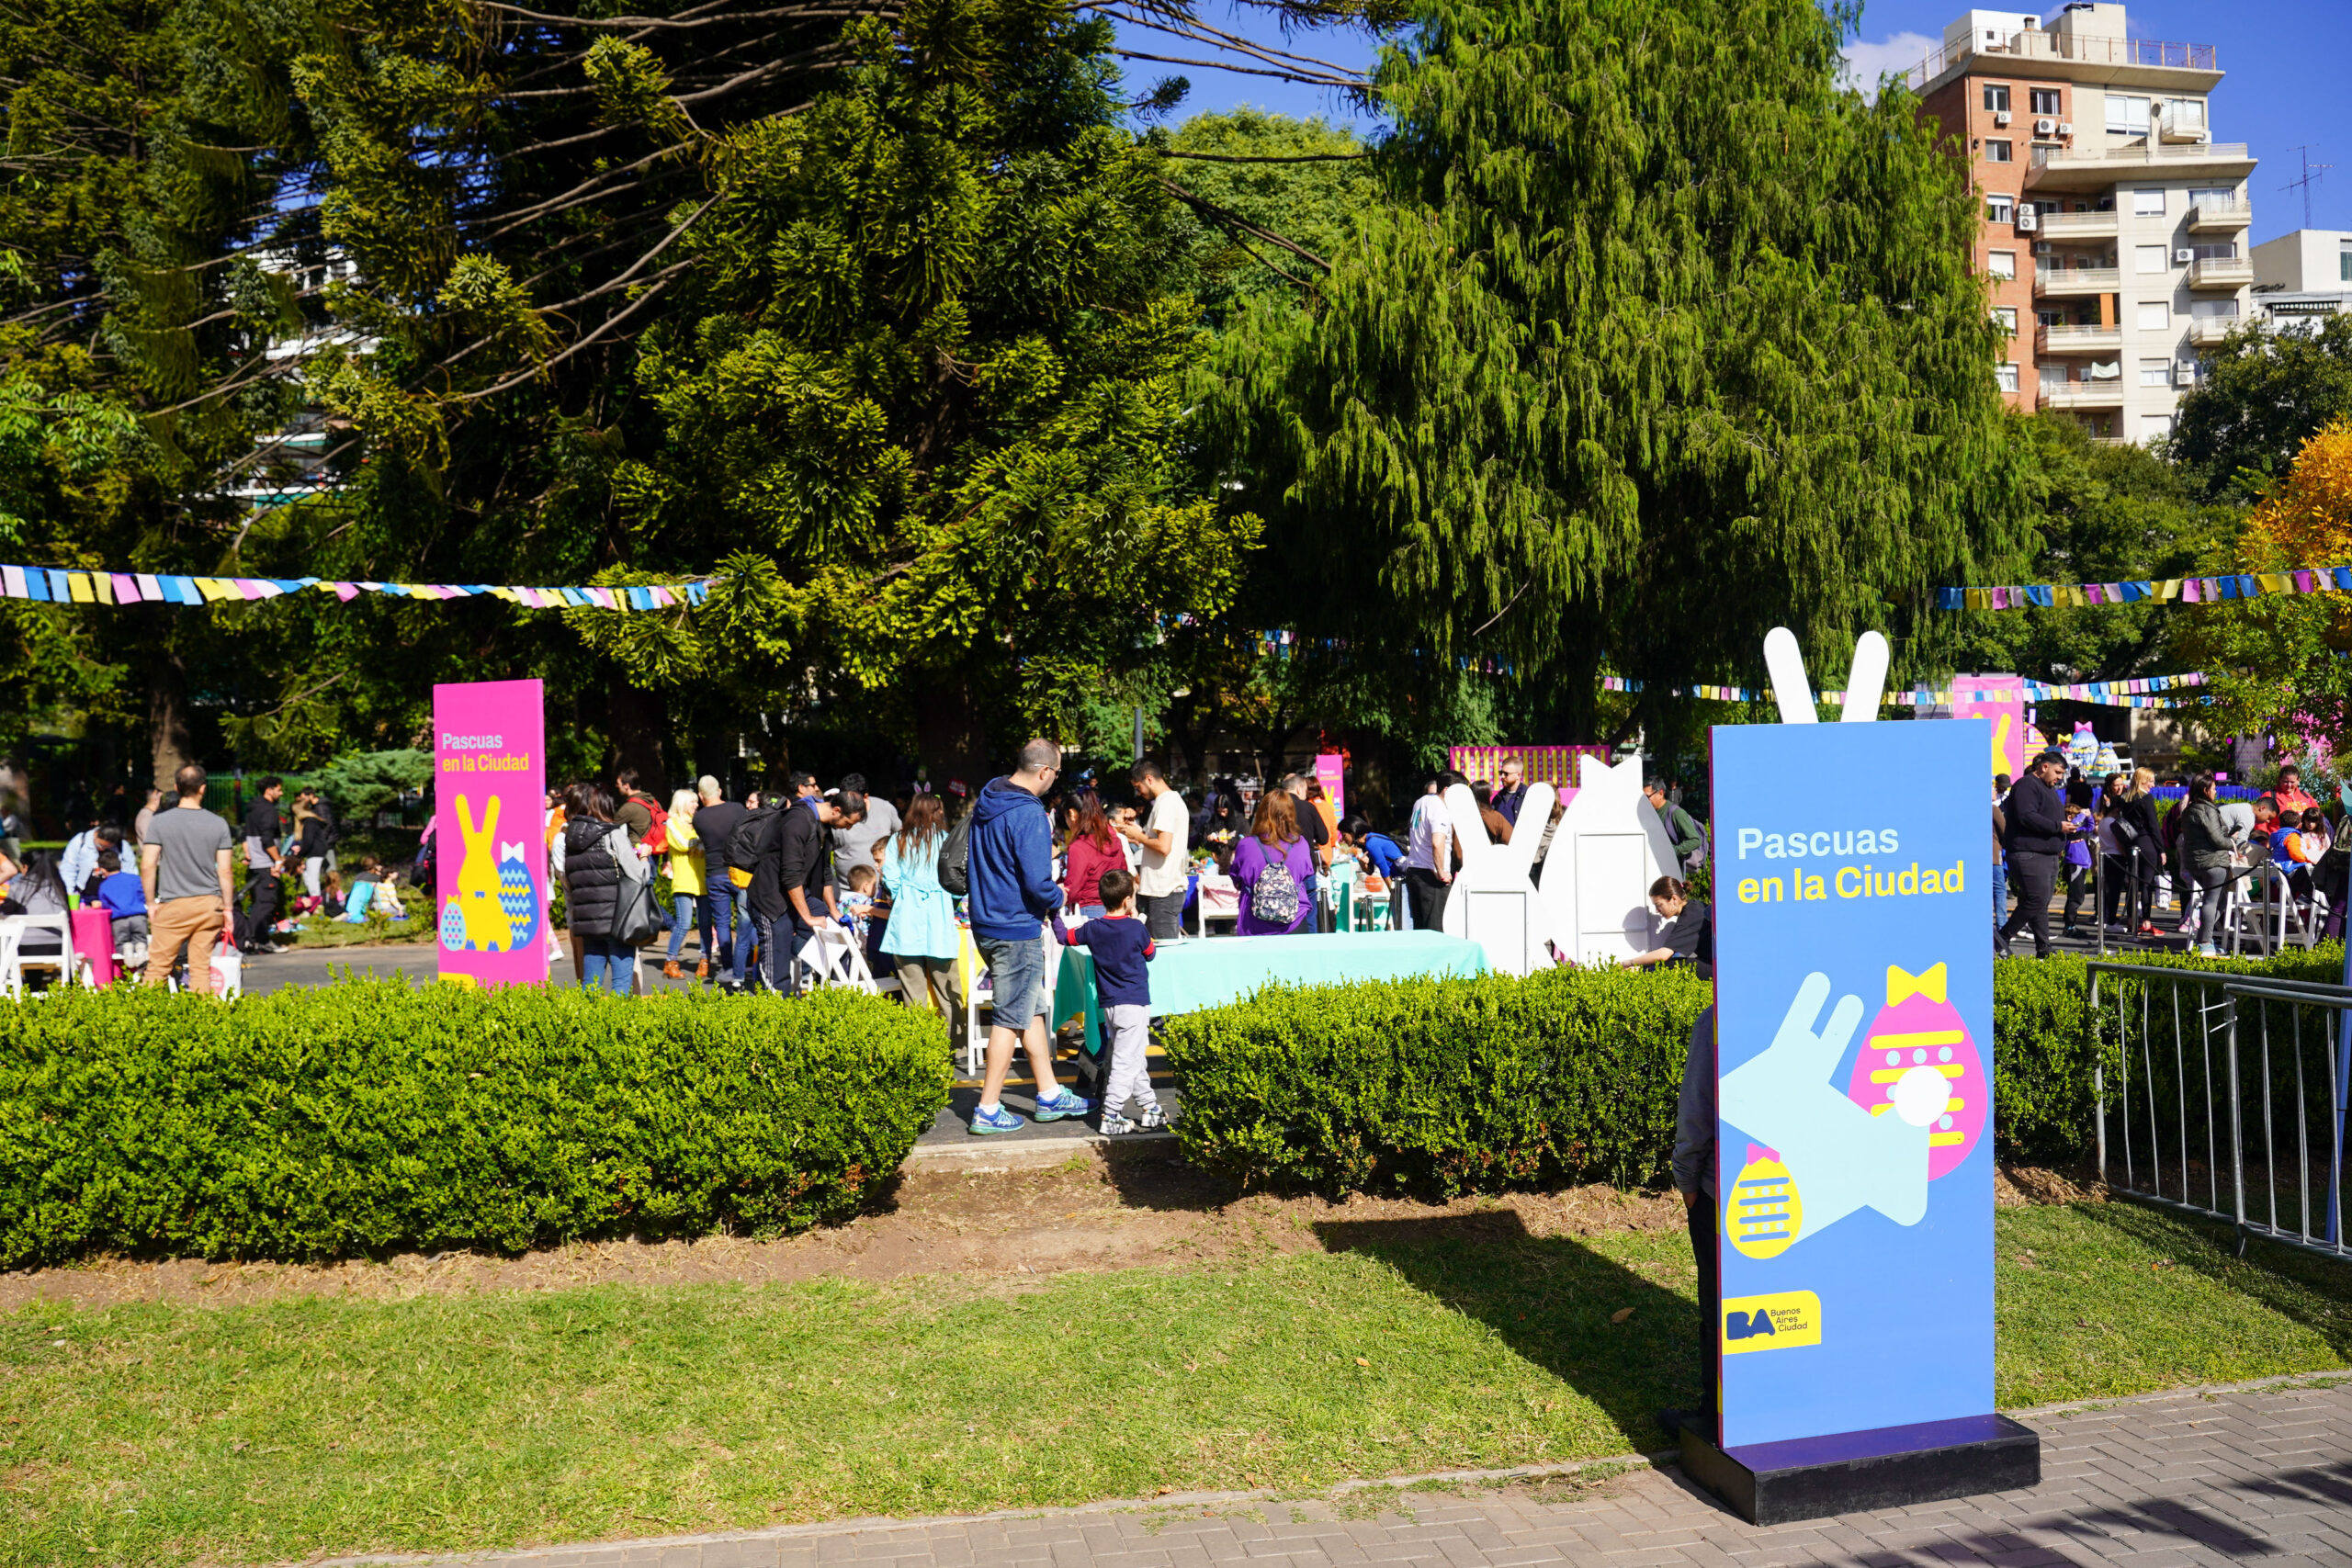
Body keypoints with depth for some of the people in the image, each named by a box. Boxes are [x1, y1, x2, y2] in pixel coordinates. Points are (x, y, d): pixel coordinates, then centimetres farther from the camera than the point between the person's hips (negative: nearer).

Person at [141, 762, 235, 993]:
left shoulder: (160, 822, -4)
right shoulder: (218, 824, 0)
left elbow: (147, 866, -6)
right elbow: (224, 871, 1)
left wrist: (151, 903, 5)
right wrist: (228, 907, 8)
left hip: (173, 905, -2)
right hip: (209, 904, 2)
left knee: (158, 966, 5)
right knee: (202, 968, 5)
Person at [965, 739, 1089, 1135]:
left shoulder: (987, 801, 8)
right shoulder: (1029, 813, -21)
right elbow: (1037, 883, -25)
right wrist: (1057, 899, -4)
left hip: (985, 921, 9)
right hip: (1017, 929, -9)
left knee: (1032, 1009, 18)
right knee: (1012, 1018, 1)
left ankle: (1049, 1095, 27)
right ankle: (988, 1110, 8)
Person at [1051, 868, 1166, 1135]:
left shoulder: (1093, 929, 0)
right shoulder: (1137, 929, -12)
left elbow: (1063, 937, 13)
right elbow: (1150, 954, 7)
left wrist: (1055, 913, 27)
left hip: (1108, 1004, 6)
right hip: (1134, 1003, -6)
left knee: (1136, 1060, 17)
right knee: (1126, 1062, -4)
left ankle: (1149, 1109, 24)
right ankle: (1110, 1118, -7)